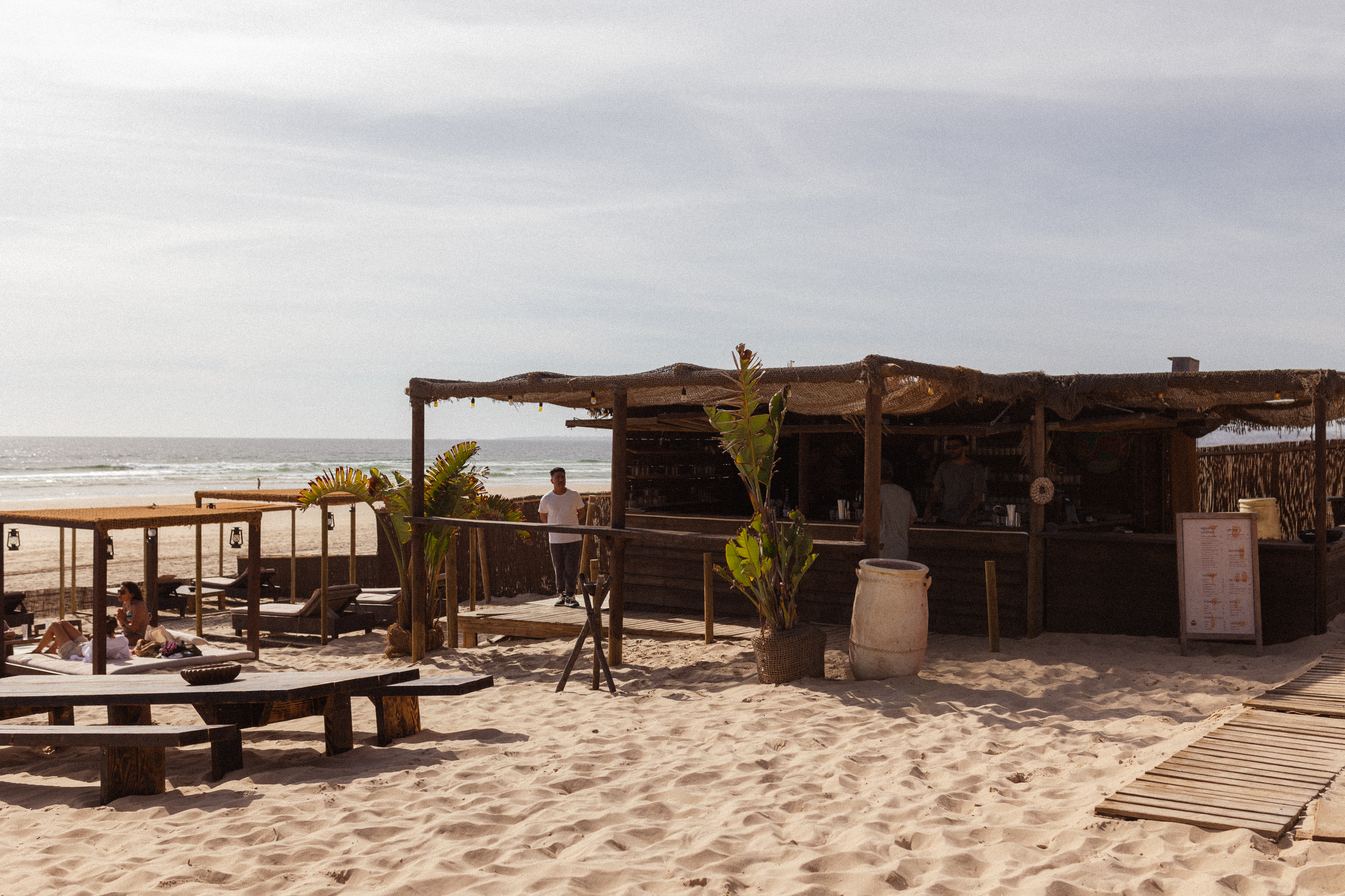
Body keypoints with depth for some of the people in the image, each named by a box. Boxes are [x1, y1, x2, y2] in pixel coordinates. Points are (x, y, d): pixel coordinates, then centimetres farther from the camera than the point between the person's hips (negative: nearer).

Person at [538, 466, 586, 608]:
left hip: (573, 538, 0)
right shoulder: (546, 499, -3)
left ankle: (570, 595, 5)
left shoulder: (574, 495, -2)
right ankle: (561, 595, 18)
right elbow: (543, 516, 14)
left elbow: (581, 512, 14)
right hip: (556, 539, 0)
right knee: (559, 569, 6)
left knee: (572, 568, -4)